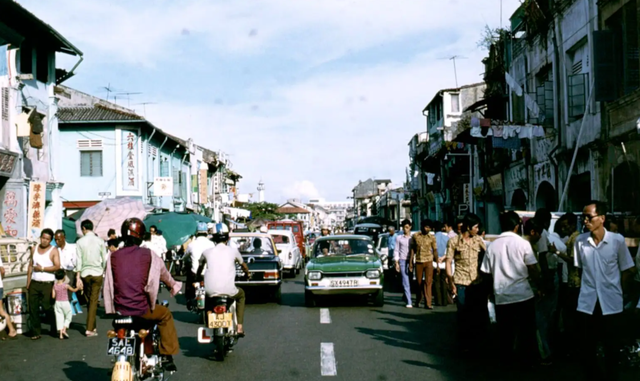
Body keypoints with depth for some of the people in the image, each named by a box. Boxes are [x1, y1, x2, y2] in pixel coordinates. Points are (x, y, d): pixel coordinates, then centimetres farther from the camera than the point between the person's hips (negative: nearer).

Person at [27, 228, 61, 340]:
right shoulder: (34, 249, 13)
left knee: (47, 307, -5)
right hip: (34, 283, 5)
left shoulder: (53, 251, -3)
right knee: (33, 308, 1)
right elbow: (31, 266, 14)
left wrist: (42, 268, -13)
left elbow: (57, 267, -13)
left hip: (47, 284, -5)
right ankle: (36, 332, 8)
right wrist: (28, 283, 11)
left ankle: (55, 328, 14)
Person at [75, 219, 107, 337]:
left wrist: (78, 277, -2)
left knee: (89, 300, 14)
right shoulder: (100, 241, -2)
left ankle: (93, 327, 21)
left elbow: (79, 260, -4)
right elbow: (104, 259, 1)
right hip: (97, 273, -1)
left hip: (85, 274, 1)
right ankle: (90, 329, -5)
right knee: (94, 301, 0)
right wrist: (104, 273, 14)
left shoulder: (80, 242, -3)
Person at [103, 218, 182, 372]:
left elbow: (108, 286, 9)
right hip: (141, 309, -3)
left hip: (119, 311, 3)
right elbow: (163, 273, 15)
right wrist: (173, 285, 35)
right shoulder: (148, 255, -3)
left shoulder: (113, 257, 1)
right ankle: (166, 356, 20)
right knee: (165, 314, 25)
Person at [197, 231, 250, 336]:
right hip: (228, 291, -1)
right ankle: (239, 327, 24)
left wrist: (198, 277, 50)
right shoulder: (233, 251, 7)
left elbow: (200, 268, 28)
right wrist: (247, 273, 48)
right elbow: (243, 265, 26)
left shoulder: (207, 252, 10)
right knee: (241, 295, 32)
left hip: (211, 291, 1)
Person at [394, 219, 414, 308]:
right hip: (403, 261, -2)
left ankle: (405, 296, 30)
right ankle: (409, 302, -10)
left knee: (410, 281, 7)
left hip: (411, 261, 2)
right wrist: (396, 263, -1)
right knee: (406, 282, -7)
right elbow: (396, 251, 7)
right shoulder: (399, 238, 6)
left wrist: (412, 262, 4)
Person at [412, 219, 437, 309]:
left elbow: (435, 250, 3)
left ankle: (428, 303, -4)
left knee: (428, 282, -5)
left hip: (428, 262, -1)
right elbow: (413, 249, 7)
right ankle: (418, 301, 26)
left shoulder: (432, 237, 0)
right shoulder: (415, 236, 2)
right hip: (418, 262, 1)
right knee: (419, 283, 8)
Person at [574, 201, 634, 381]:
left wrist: (614, 289, 5)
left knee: (612, 348, 9)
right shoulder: (580, 241, -3)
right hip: (588, 303, 2)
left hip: (611, 303, -2)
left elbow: (627, 270, 3)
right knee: (588, 348, 9)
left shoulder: (617, 240, -9)